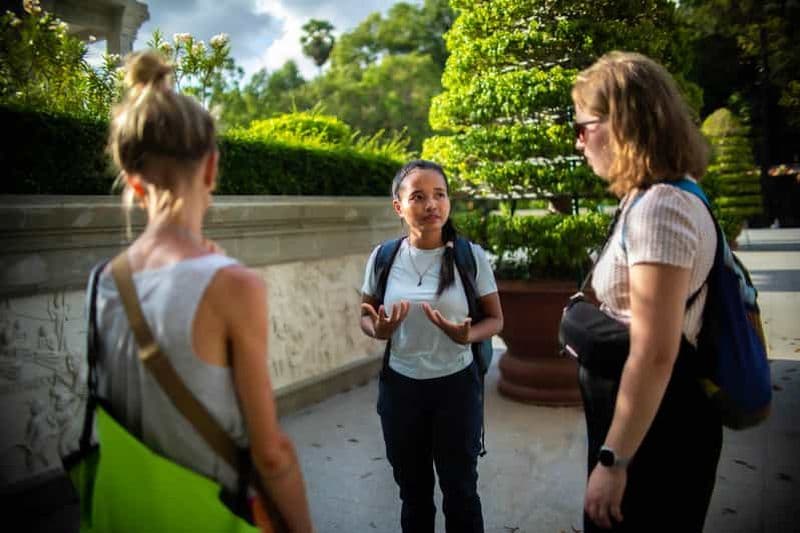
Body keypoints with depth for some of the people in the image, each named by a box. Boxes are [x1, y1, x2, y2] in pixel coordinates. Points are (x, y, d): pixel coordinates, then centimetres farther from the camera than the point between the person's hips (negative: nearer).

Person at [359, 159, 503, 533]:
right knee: (412, 491, 20)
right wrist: (378, 331, -17)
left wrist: (467, 335, -23)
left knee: (460, 489, 15)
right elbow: (366, 315, 6)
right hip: (399, 386, 2)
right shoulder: (383, 257, -6)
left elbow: (495, 319, -2)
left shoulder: (471, 256, -11)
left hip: (457, 385, -1)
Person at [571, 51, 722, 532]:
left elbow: (654, 355, -27)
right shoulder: (655, 199, 7)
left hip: (655, 427, -10)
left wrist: (612, 461, -22)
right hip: (648, 414, 10)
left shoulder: (658, 208, -25)